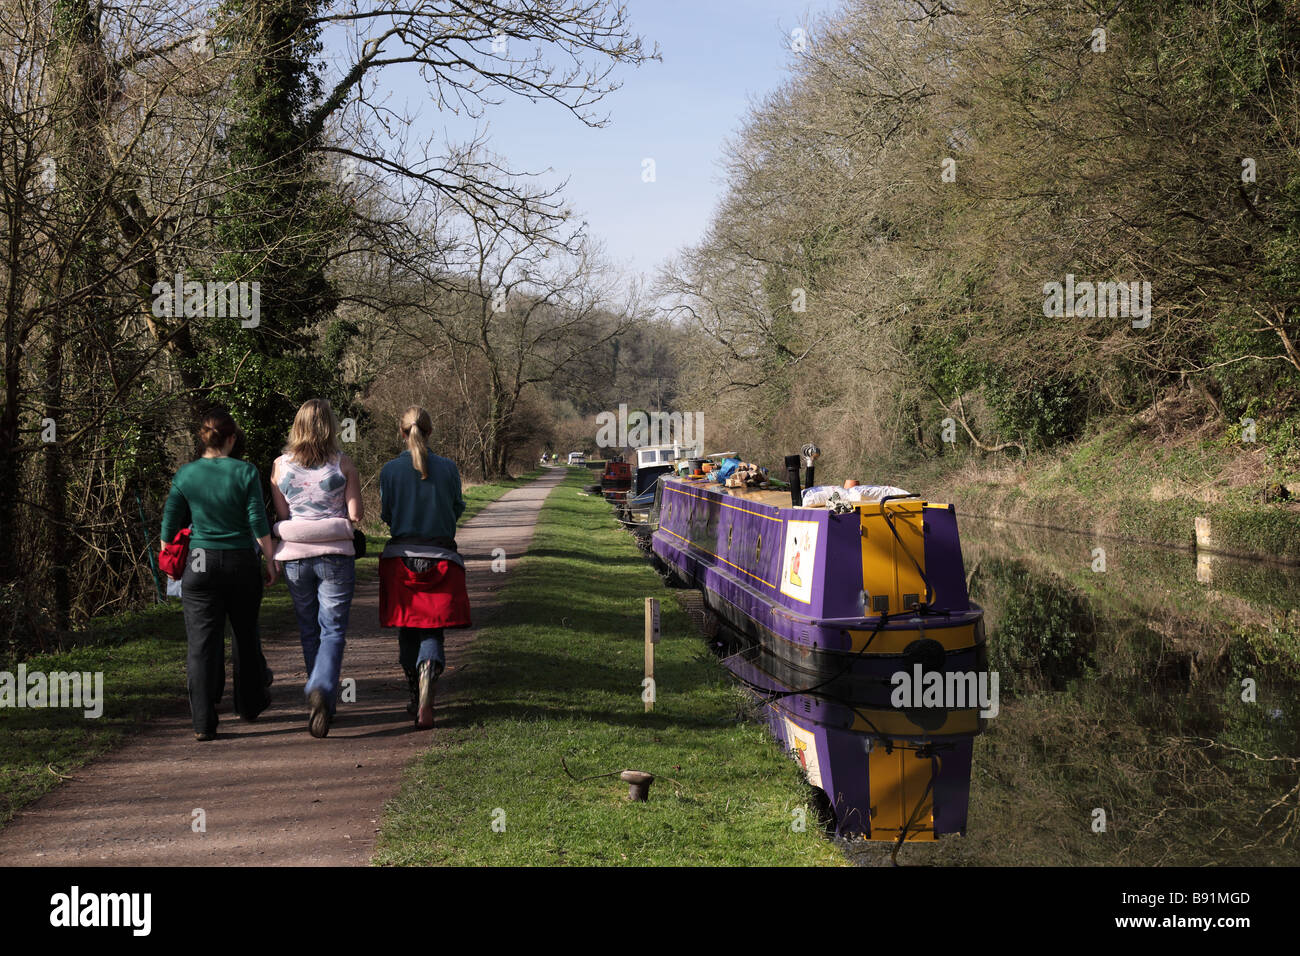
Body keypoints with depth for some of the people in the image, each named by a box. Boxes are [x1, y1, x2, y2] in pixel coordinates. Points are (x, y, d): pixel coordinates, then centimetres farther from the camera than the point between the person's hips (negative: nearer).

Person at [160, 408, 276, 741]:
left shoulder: (186, 475, -1)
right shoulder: (245, 472, -6)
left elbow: (170, 525, 4)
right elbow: (258, 523, -8)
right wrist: (270, 561, 1)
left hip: (200, 564, 0)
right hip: (242, 564, 0)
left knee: (202, 642, 1)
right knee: (245, 634, 18)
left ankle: (203, 723, -5)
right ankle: (250, 703, 33)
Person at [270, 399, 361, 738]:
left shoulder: (280, 465, 1)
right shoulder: (343, 463, -4)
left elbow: (281, 515, 1)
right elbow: (355, 515, -5)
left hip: (295, 556, 2)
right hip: (335, 555, -2)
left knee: (309, 631, 15)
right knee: (333, 630, 0)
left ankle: (323, 702, 24)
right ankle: (322, 689, -23)